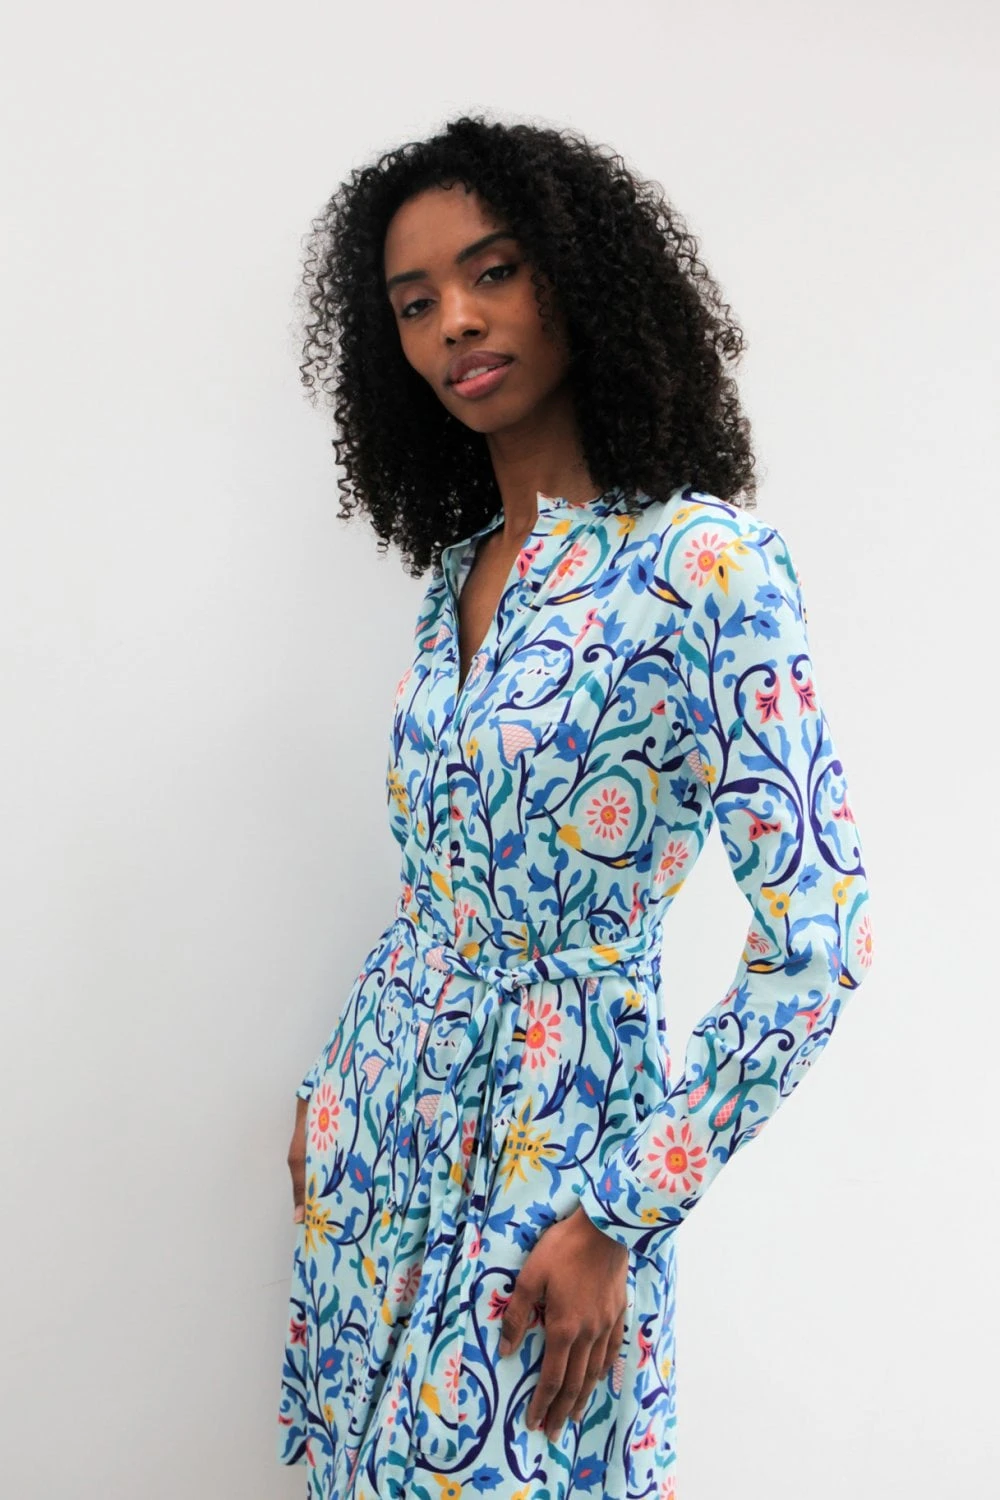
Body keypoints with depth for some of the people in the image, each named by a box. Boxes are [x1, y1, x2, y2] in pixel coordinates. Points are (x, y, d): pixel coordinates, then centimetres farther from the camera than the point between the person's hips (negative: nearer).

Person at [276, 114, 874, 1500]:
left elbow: (817, 938, -20)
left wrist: (620, 1221, -17)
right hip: (384, 1101, 7)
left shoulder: (705, 560, -18)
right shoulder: (458, 566, 4)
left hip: (555, 1132, -6)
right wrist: (332, 1094, 16)